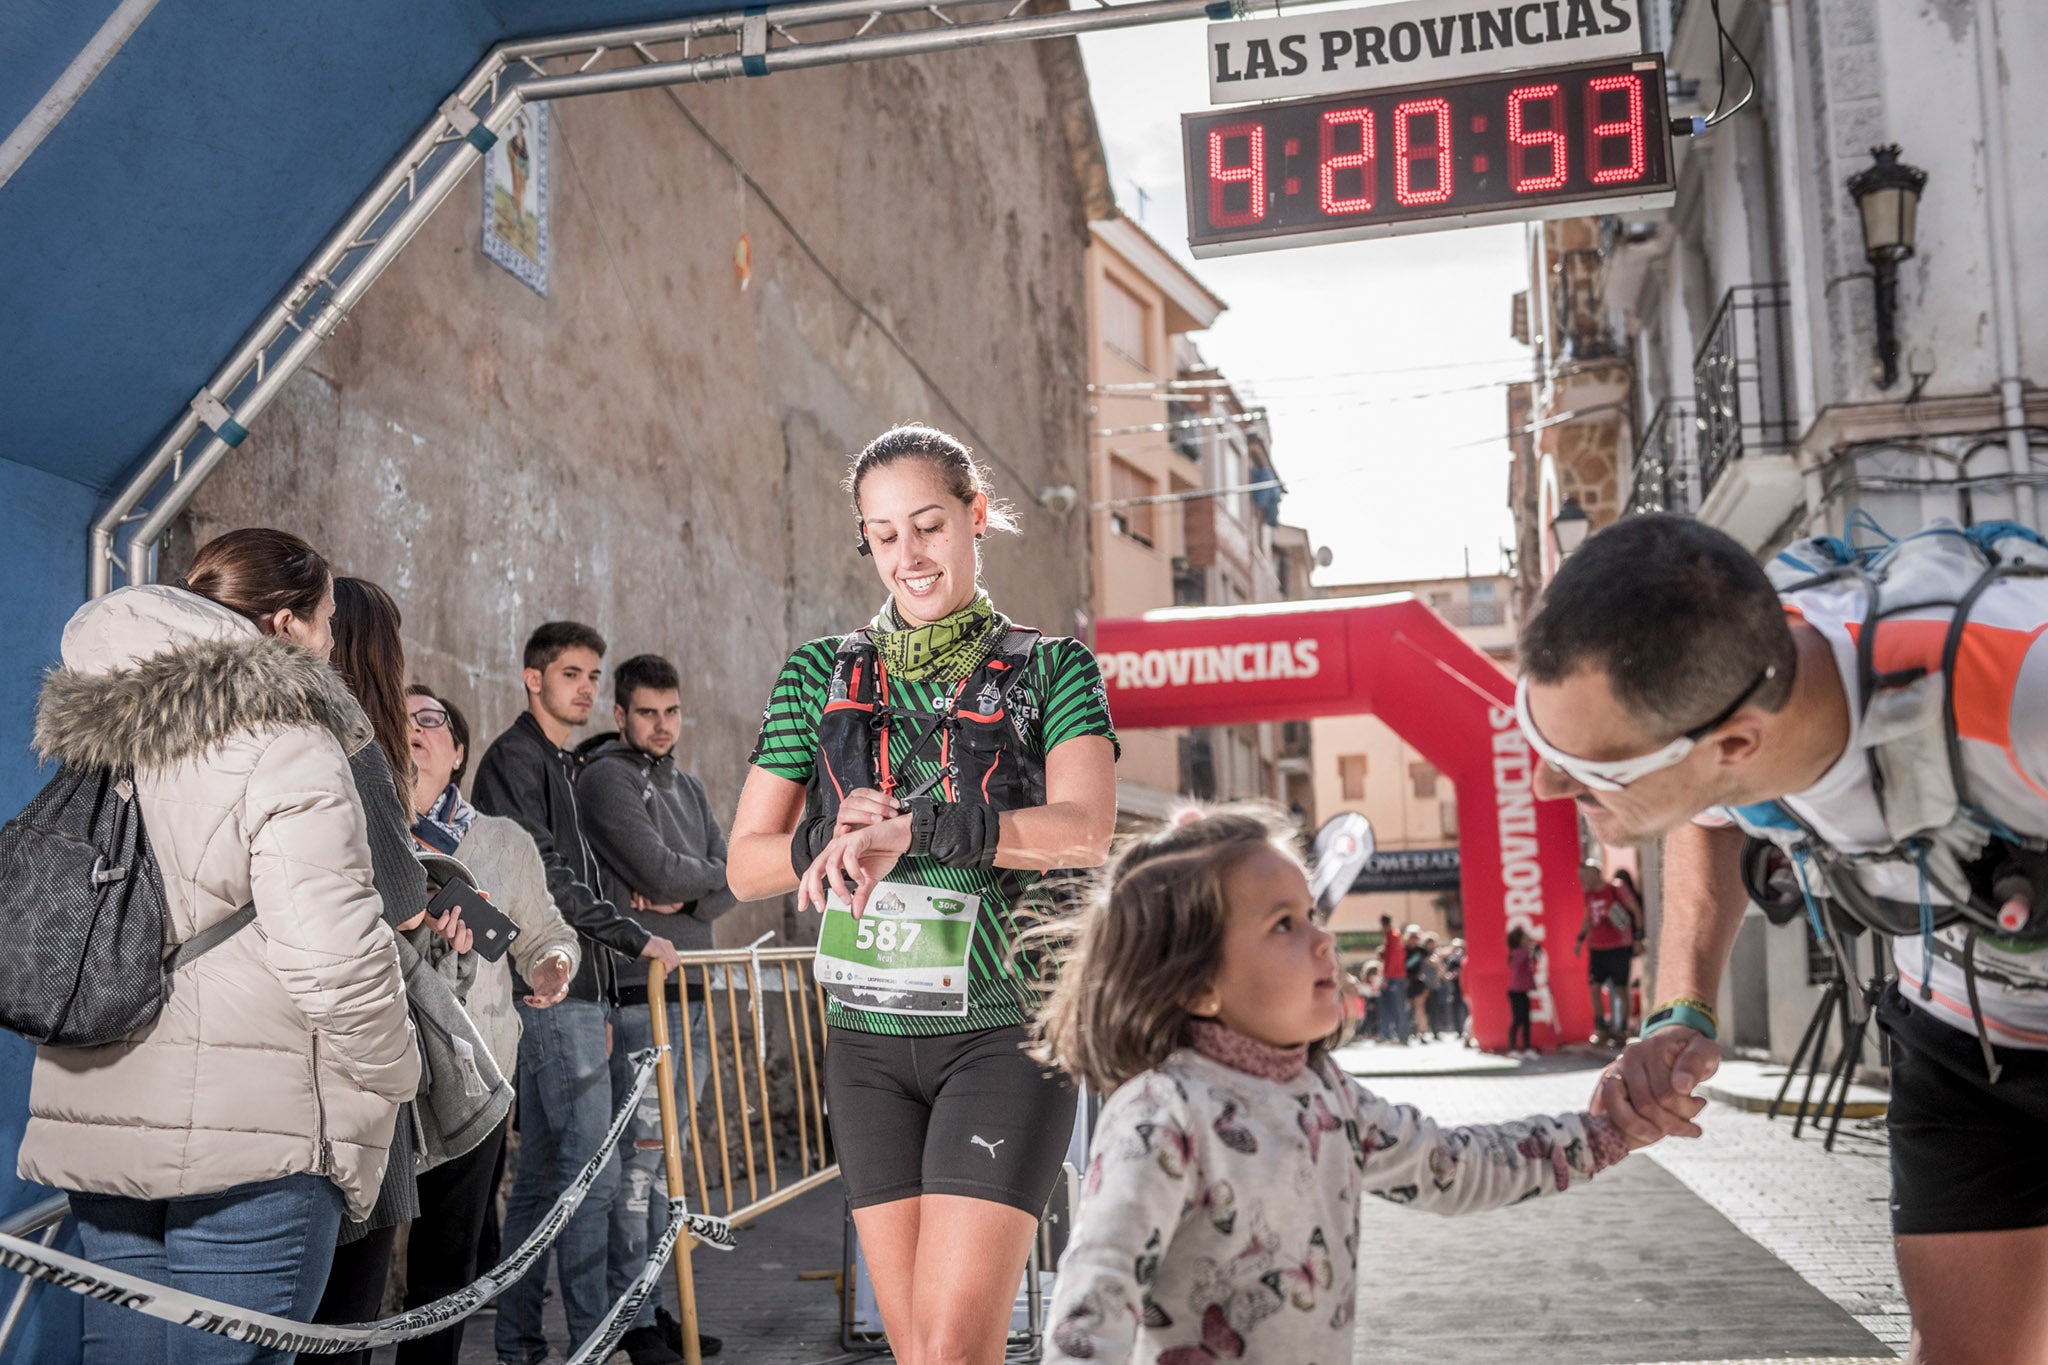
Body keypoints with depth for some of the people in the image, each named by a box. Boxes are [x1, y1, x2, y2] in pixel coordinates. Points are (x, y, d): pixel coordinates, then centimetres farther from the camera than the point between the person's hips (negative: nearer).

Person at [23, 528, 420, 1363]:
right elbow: (334, 955, -20)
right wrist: (390, 1076, -5)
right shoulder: (285, 743, -12)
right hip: (246, 1135, -8)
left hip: (93, 1114, 8)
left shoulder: (99, 743, 12)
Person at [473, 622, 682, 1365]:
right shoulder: (514, 758, -7)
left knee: (540, 1173, 12)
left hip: (571, 991, 10)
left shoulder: (563, 765, 21)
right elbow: (542, 875, -17)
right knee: (591, 1169, -8)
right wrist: (633, 936, -14)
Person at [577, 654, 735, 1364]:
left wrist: (680, 899, -9)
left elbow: (731, 883, 10)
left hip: (692, 988, 8)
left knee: (668, 1154, 10)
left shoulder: (688, 788, 19)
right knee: (638, 1153, -6)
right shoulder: (605, 778, -5)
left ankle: (659, 1303, 17)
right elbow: (658, 871, -16)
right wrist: (706, 875, 3)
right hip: (637, 991, -7)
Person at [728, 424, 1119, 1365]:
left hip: (1001, 1030, -3)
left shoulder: (1050, 670, 1)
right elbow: (745, 865, 7)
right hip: (867, 1039, 4)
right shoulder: (820, 676, 8)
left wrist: (908, 829, -25)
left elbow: (1083, 830, -16)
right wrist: (828, 838, -14)